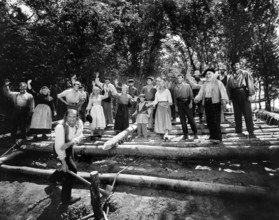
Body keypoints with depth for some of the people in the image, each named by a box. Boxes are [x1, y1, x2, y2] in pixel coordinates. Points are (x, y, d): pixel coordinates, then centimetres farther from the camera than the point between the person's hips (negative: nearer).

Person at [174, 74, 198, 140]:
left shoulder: (187, 86, 4)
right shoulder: (176, 88, 10)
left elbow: (191, 94, 1)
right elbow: (175, 97, 12)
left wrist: (191, 103, -8)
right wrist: (176, 105, 7)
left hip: (186, 102, -2)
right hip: (179, 103, 3)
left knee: (190, 118, -2)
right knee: (182, 119, 3)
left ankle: (195, 133, 9)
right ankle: (185, 134, 10)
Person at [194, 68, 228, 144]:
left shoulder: (218, 82, 3)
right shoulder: (204, 84, 17)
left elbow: (223, 92, -9)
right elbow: (201, 93, 8)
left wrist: (224, 100, -24)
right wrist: (197, 98, -12)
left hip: (215, 103, -5)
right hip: (206, 103, 5)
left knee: (216, 121, -7)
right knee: (209, 120, 6)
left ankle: (218, 138, -2)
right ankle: (212, 136, 18)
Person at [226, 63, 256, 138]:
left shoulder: (245, 73, 5)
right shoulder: (231, 77, 15)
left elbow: (250, 82, -3)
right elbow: (228, 87, 16)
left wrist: (250, 94, -12)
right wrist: (230, 97, 7)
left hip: (244, 94, -3)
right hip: (235, 95, 3)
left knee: (247, 113, -7)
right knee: (237, 114, 6)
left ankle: (251, 132, -3)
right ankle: (238, 131, 15)